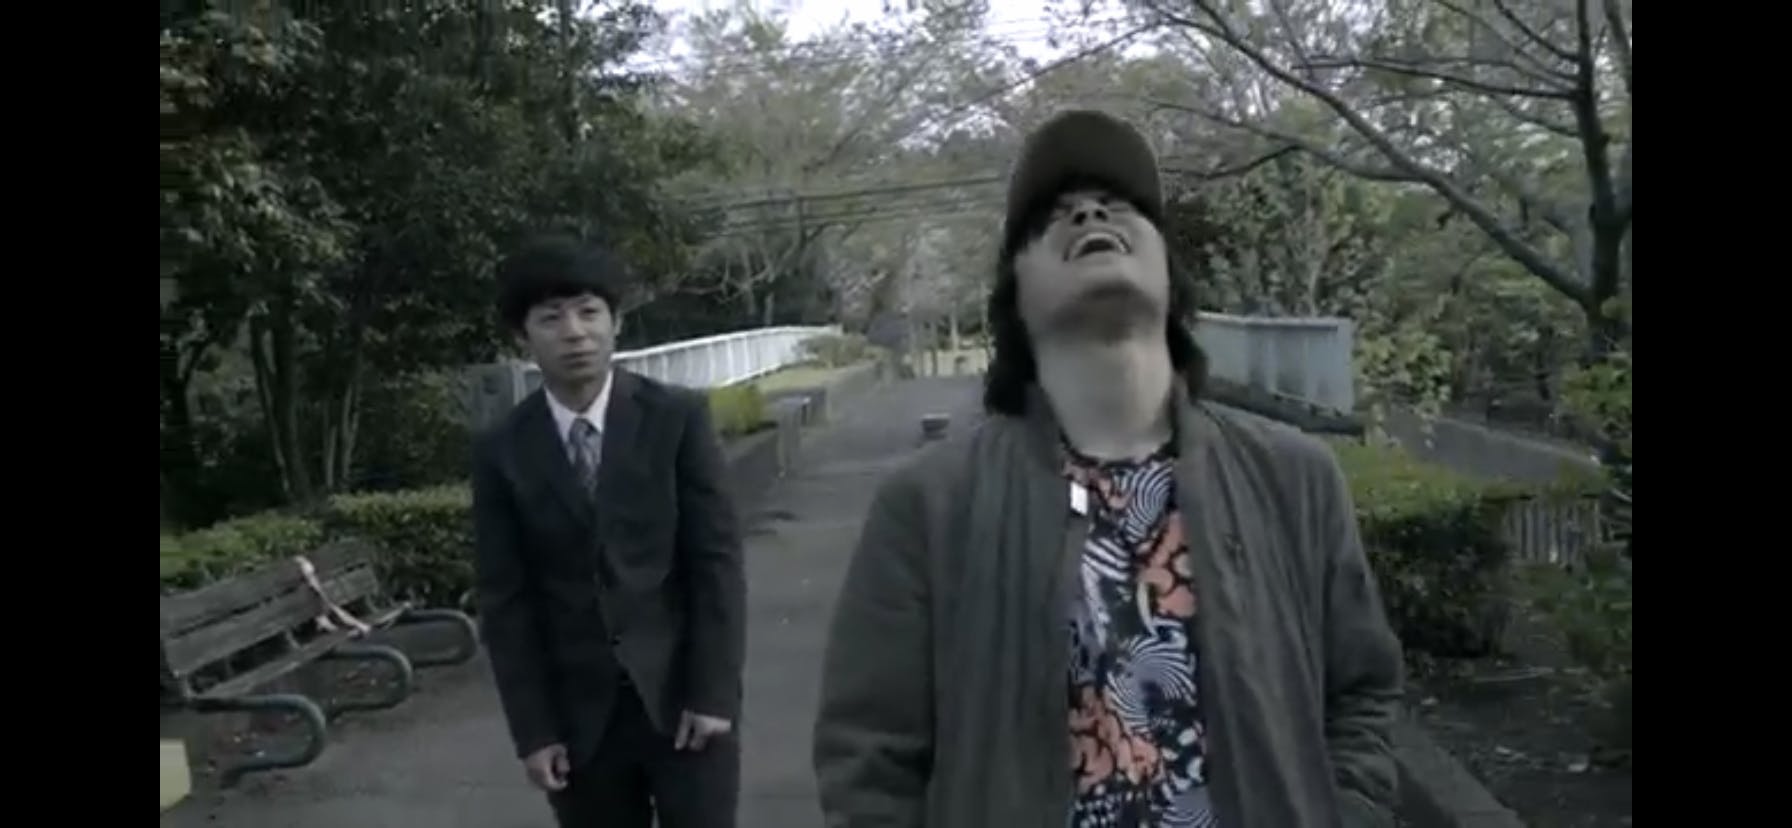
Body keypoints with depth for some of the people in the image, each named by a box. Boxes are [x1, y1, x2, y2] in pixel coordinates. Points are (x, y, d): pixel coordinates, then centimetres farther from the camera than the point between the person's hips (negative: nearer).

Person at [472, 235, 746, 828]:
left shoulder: (677, 417, -3)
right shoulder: (501, 452, -1)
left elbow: (717, 559, -4)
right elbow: (504, 600, 0)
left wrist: (714, 691, -9)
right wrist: (532, 729, -3)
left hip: (681, 694, -1)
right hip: (579, 711, 1)